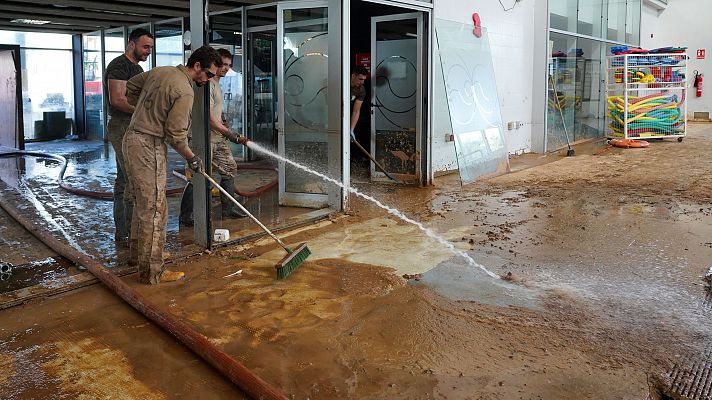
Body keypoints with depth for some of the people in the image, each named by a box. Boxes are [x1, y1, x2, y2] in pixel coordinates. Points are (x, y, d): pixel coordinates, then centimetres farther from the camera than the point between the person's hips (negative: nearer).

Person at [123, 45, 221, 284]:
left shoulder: (160, 72, 10)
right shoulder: (184, 92, -17)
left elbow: (130, 87, 23)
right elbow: (176, 135, -16)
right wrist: (192, 158, -2)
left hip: (132, 140, 10)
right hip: (149, 147, -10)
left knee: (142, 203, 21)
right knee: (153, 210, -6)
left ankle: (137, 253, 35)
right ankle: (152, 272, -2)